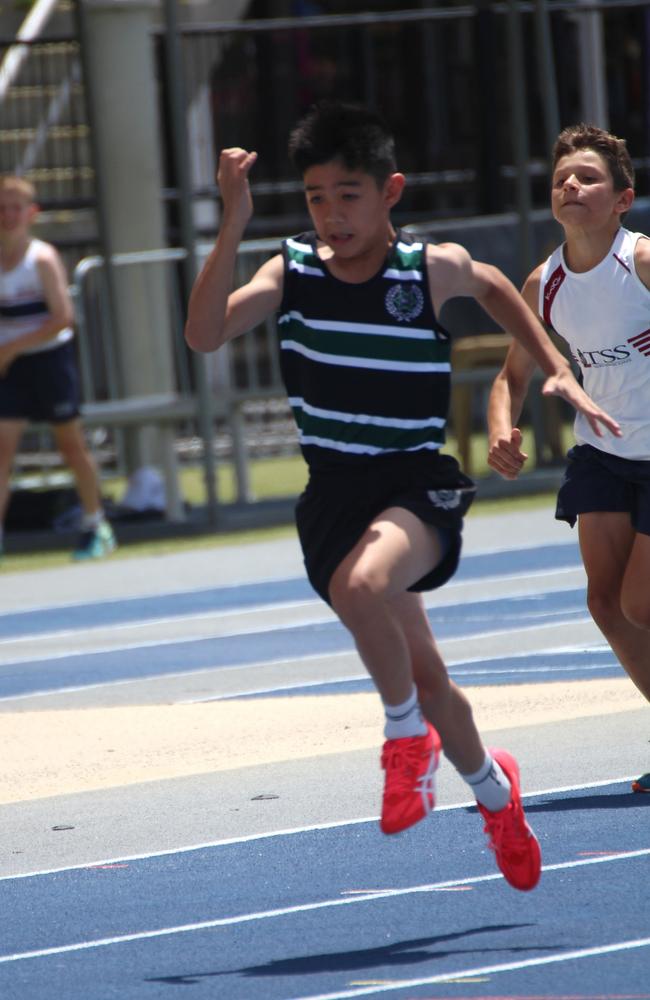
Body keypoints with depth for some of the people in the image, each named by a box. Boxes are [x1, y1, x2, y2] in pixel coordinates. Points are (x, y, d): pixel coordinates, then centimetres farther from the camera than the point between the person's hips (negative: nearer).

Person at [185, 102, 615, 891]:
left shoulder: (434, 270, -7)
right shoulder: (292, 273, -5)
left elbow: (494, 287, 17)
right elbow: (205, 334, -21)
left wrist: (556, 368, 13)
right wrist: (232, 227, -29)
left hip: (417, 485, -3)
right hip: (334, 494, 4)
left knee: (360, 587, -37)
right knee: (423, 677, 14)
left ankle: (409, 735, -12)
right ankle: (490, 787, 43)